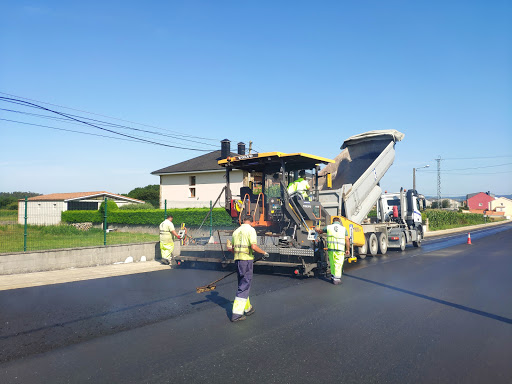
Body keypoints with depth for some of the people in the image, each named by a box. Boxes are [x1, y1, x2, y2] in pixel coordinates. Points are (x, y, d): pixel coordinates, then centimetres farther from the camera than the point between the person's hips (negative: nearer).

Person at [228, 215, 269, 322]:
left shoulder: (236, 231, 13)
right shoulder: (251, 230, -8)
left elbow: (231, 248, 16)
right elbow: (254, 246, -19)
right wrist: (264, 253, -4)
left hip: (237, 260, 7)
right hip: (247, 260, -7)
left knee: (243, 284, 18)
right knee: (244, 286, -3)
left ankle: (248, 308, 32)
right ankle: (236, 314, -4)